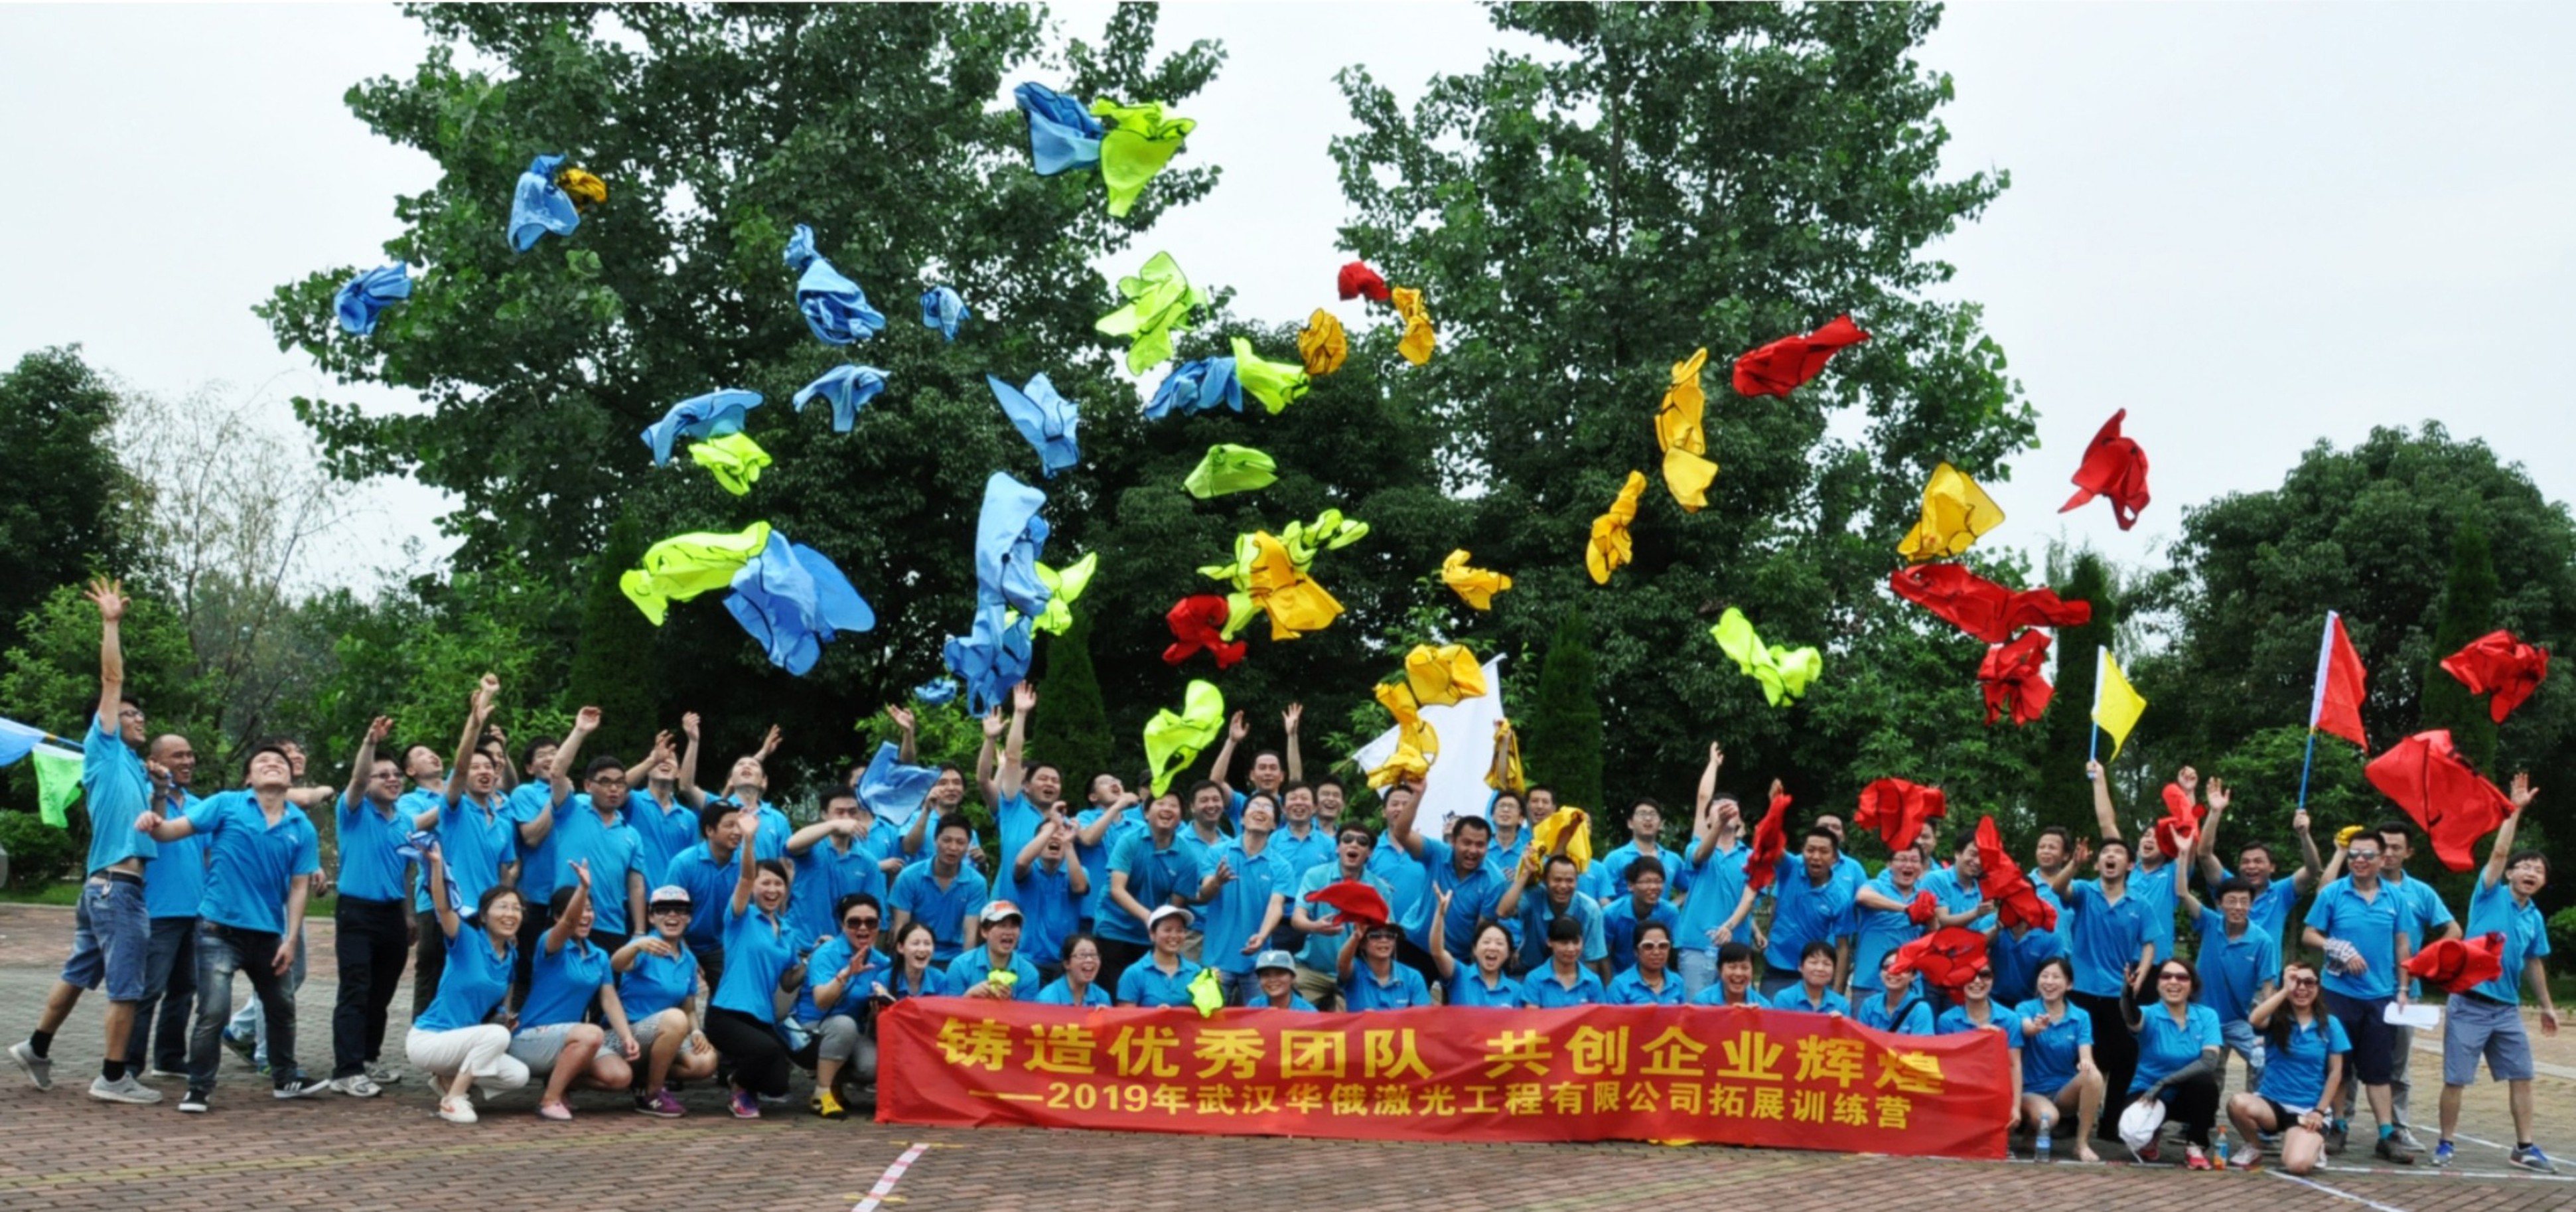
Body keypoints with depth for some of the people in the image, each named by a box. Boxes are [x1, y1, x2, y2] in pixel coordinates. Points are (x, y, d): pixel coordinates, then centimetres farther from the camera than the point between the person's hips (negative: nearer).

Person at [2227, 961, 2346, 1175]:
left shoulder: (2329, 1025, 2)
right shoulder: (2276, 1019, 0)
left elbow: (2335, 1072, 4)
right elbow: (2254, 1019, -26)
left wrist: (2320, 1111, -5)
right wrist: (2286, 991, -21)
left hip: (2309, 1109, 0)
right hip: (2271, 1101, 0)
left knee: (2298, 1164, -28)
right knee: (2238, 1103, -36)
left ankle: (2313, 1142, 13)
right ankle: (2253, 1147, -1)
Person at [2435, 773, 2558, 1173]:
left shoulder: (2535, 918, 10)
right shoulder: (2491, 896, -4)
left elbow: (2533, 963, 21)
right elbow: (2498, 853, -17)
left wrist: (2546, 1005, 23)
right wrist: (2515, 810, -19)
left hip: (2508, 1008, 5)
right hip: (2470, 1003, -5)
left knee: (2521, 1077, 6)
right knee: (2455, 1080, -2)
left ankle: (2525, 1148, 16)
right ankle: (2445, 1144, 9)